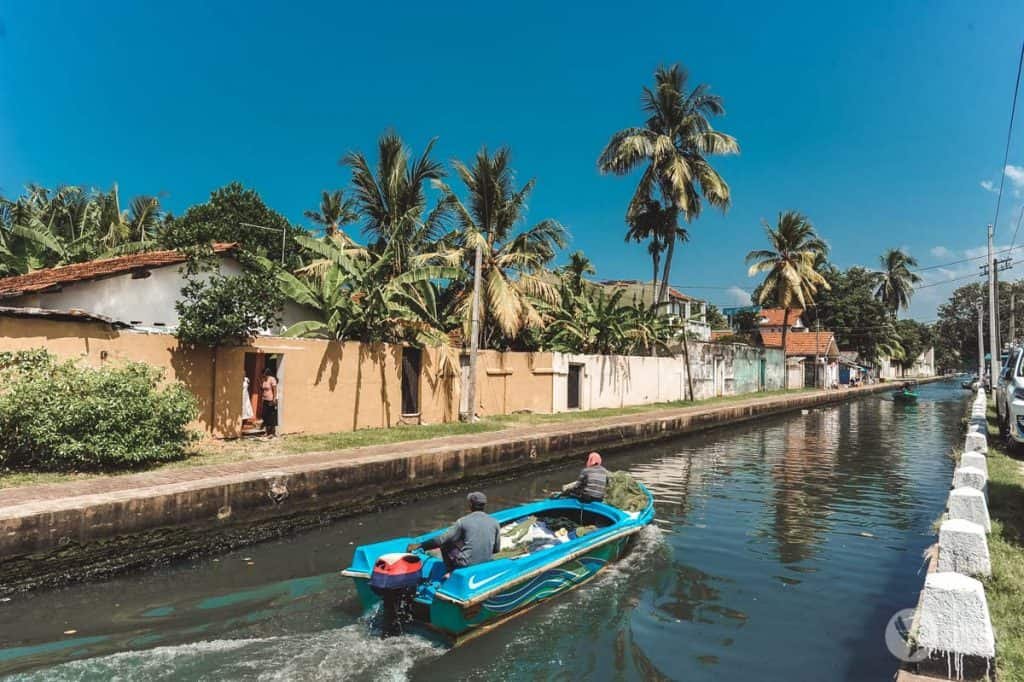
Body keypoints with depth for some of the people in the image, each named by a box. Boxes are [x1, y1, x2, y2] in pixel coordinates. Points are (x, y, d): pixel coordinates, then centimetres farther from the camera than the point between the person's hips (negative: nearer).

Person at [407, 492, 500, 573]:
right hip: (486, 562, 5)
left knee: (445, 544, 15)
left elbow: (441, 539, -10)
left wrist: (419, 545, -1)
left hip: (467, 563, -4)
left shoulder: (463, 522, -13)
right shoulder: (494, 522, -3)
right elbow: (497, 549, 5)